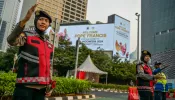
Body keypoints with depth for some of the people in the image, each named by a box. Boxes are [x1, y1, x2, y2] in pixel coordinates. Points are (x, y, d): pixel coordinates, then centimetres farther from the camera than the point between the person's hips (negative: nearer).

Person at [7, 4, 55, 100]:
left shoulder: (49, 45, 15)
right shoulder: (27, 36, 2)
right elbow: (11, 41, -21)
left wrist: (50, 85, 10)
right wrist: (25, 20, -31)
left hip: (42, 87, 5)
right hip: (25, 85, -5)